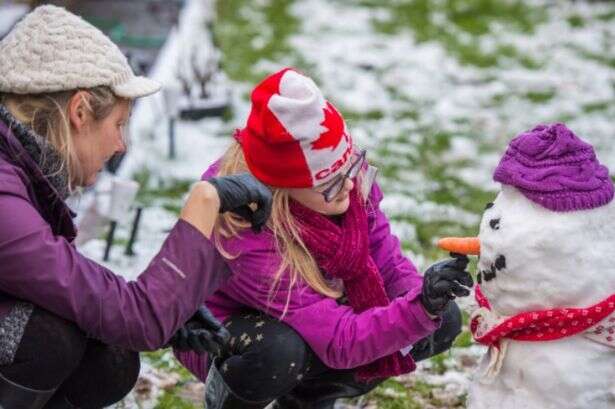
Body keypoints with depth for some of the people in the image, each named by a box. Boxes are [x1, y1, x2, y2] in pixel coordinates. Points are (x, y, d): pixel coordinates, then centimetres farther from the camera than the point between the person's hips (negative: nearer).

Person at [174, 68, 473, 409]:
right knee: (279, 351, -42)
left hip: (321, 315, 7)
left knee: (443, 321, -8)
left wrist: (426, 301, -28)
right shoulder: (246, 240, -38)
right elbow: (341, 342, -38)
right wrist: (419, 308, -50)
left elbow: (385, 258, -8)